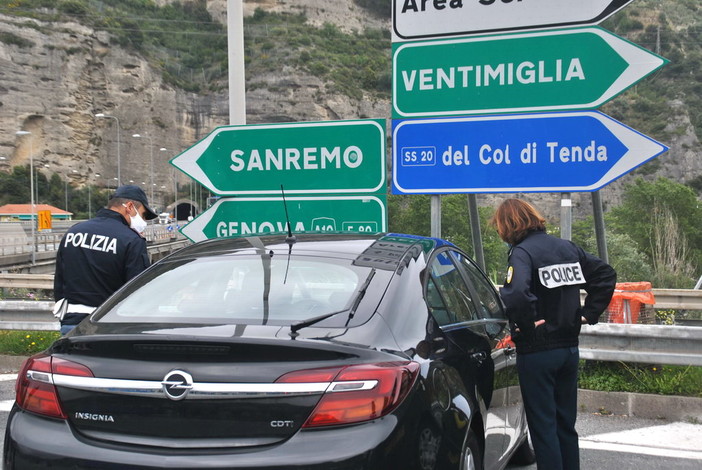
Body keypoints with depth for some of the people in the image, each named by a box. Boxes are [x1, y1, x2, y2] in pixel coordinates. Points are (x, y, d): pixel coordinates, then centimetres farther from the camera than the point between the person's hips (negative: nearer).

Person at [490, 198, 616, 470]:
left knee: (543, 427, 2)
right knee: (565, 424, 18)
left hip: (537, 351, -7)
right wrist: (589, 313, 9)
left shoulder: (522, 252, -16)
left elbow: (515, 295, -34)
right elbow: (606, 275, 13)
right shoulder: (568, 248, 8)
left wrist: (526, 325, -19)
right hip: (569, 347, 7)